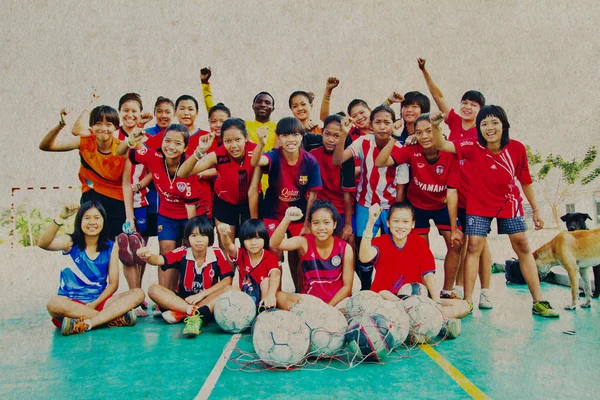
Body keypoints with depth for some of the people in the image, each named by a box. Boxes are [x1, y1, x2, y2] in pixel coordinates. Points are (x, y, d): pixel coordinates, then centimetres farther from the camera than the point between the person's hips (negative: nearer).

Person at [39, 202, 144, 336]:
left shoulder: (110, 247, 5)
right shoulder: (70, 243, 0)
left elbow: (113, 283, 1)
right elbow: (43, 244, -21)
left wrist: (95, 304, -14)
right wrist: (60, 218, -33)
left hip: (99, 301, 2)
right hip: (72, 303, -2)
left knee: (138, 293, -20)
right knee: (54, 304, -36)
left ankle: (86, 323, -33)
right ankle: (116, 318, -30)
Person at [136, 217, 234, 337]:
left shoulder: (217, 254, -8)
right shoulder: (182, 253, -7)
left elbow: (227, 280, -15)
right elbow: (160, 260, -22)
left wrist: (202, 294, -20)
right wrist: (147, 256, -46)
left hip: (207, 300, -1)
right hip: (183, 299, 1)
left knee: (229, 290, -29)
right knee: (153, 289, -21)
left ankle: (180, 313, -36)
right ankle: (196, 313, -35)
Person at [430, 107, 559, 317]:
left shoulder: (517, 148, -12)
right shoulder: (474, 147, -16)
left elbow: (525, 180, 0)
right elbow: (442, 145, -26)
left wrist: (535, 209, 6)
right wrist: (435, 126, -45)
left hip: (509, 203, 2)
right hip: (479, 204, -1)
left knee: (523, 246, 3)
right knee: (474, 246, -7)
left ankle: (538, 302, 13)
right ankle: (467, 301, 0)